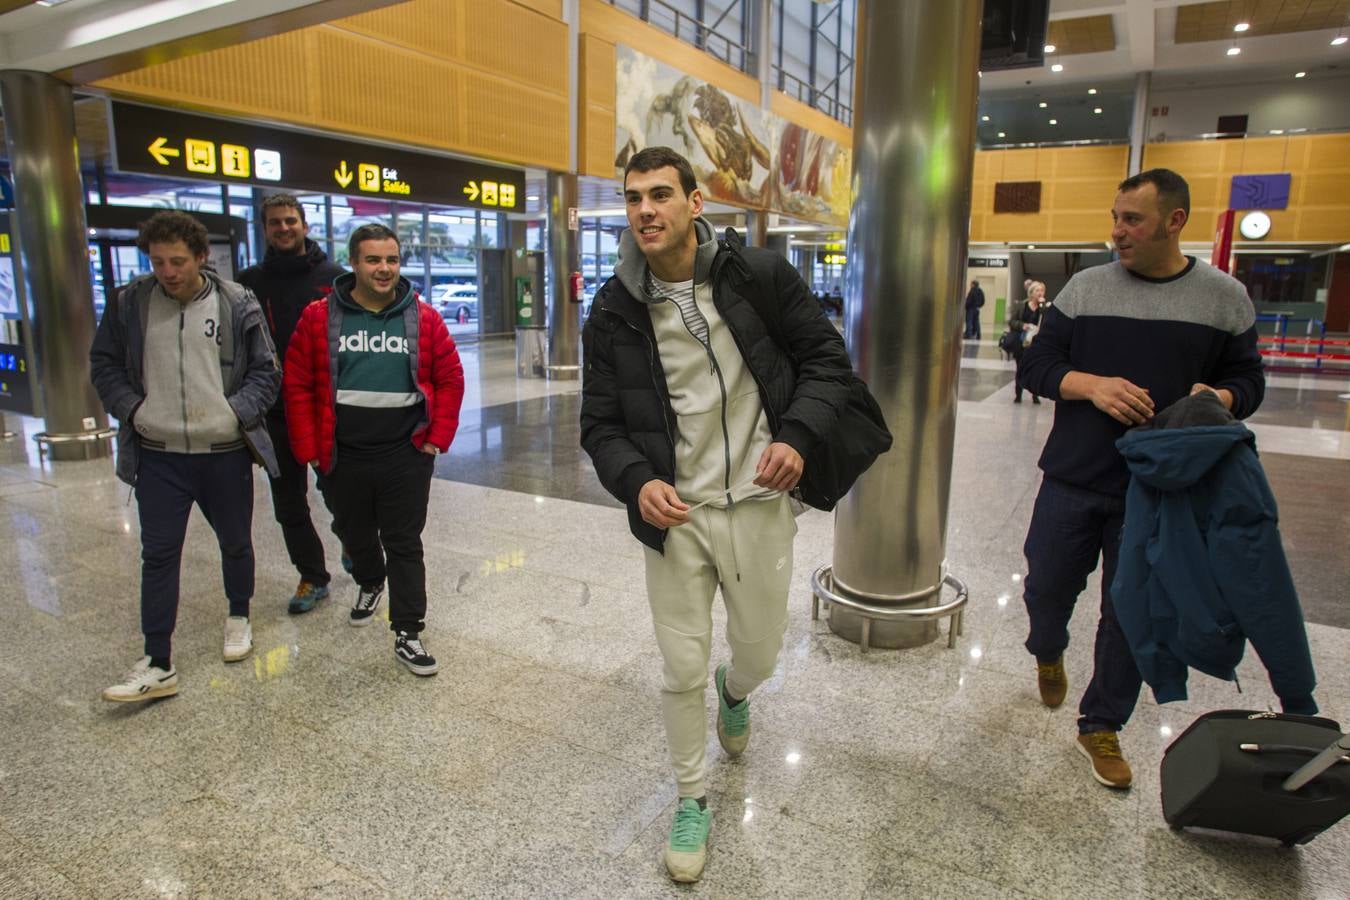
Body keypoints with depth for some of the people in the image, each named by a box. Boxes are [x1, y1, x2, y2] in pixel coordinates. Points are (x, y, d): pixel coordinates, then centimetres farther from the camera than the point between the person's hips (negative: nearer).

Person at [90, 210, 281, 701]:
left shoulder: (237, 304, -6)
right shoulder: (129, 303, -1)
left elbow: (266, 371, -1)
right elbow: (104, 364, 9)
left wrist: (237, 410, -14)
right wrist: (131, 408, -6)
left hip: (225, 452, -1)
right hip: (158, 455, 1)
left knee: (235, 543, 16)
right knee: (158, 555, 2)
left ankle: (238, 617, 41)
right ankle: (157, 665, 10)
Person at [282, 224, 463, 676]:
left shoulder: (423, 318, -1)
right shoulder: (320, 317, -2)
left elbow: (450, 379, 2)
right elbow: (297, 385, 0)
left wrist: (438, 437, -4)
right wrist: (308, 448, -4)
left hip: (407, 454, -1)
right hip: (342, 456, 2)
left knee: (405, 544, 3)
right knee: (356, 536, 21)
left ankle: (407, 633, 10)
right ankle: (369, 584, 51)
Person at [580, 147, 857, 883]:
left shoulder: (761, 276, -7)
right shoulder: (614, 312, -4)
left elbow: (827, 358, 1)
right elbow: (600, 423, 1)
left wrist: (798, 435, -16)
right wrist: (637, 481, -19)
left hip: (758, 506, 0)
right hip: (674, 515, 0)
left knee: (759, 656, 17)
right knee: (682, 670, 8)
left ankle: (734, 692, 57)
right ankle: (692, 799, 35)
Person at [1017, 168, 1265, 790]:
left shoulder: (1224, 298, 2)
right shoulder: (1086, 287, 1)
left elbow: (1248, 379, 8)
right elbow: (1035, 366, 0)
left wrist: (1218, 397, -15)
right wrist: (1092, 385, -19)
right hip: (1073, 481, 0)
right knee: (1047, 587, 10)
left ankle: (1102, 726, 28)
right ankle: (1048, 651, 46)